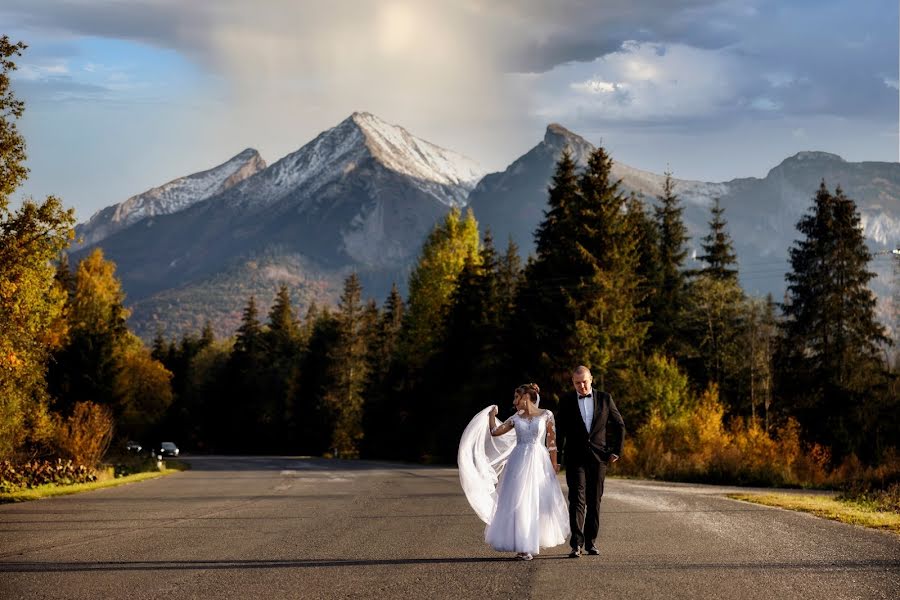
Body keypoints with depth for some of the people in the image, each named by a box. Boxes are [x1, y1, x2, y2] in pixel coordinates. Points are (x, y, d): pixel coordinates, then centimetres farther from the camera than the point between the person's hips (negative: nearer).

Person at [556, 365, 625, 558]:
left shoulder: (604, 398, 4)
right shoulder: (566, 401, 2)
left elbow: (619, 425, 10)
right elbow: (561, 430, 6)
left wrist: (616, 451, 5)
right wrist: (558, 454, -2)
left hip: (598, 456, 2)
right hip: (575, 457, -2)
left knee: (594, 501, 6)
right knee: (577, 499, -11)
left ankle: (590, 542, 15)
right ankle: (577, 544, -16)